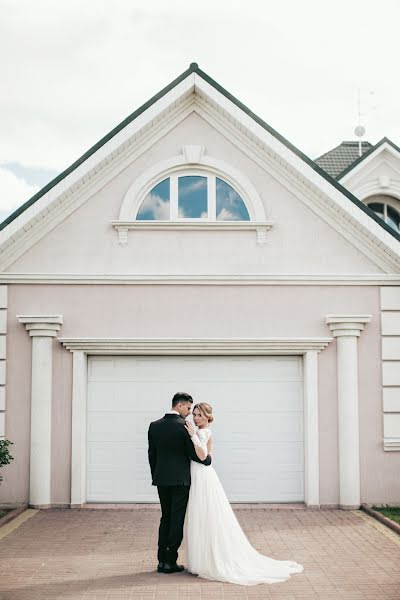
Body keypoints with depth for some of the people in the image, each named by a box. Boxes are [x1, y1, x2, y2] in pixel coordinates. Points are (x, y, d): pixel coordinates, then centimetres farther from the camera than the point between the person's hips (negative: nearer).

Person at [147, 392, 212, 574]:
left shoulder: (154, 426, 4)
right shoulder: (184, 426, -13)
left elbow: (151, 455, 9)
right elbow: (194, 454, -11)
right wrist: (208, 459, 8)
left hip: (161, 479, 5)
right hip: (180, 479, -5)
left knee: (166, 518, 14)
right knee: (177, 520, 3)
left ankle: (162, 560, 14)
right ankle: (170, 561, 4)